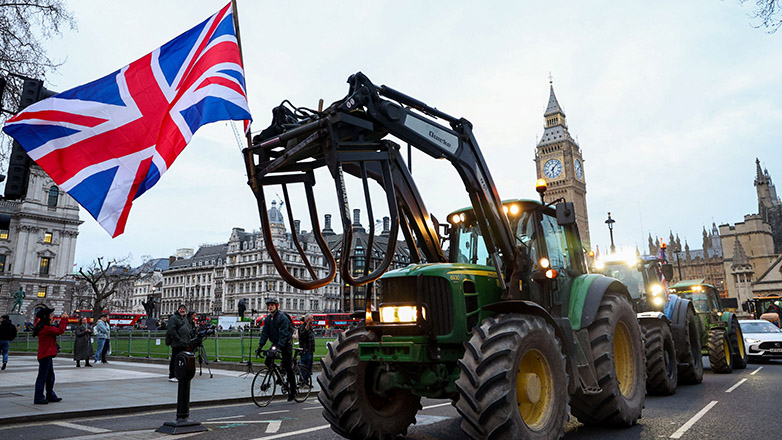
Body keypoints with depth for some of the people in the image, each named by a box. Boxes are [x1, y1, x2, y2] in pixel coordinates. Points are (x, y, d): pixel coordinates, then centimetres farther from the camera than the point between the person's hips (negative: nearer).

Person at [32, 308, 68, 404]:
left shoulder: (46, 326, 13)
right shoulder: (45, 327, -18)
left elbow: (57, 328, 17)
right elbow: (60, 331, -21)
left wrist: (64, 319, 8)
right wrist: (64, 319, -12)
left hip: (47, 355, 10)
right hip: (45, 355, -10)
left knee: (50, 376, 16)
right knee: (42, 376, -3)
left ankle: (50, 395, 24)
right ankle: (38, 398, 3)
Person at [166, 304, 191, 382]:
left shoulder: (185, 319, 21)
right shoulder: (173, 318, -6)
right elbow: (171, 330, -16)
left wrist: (188, 340, 14)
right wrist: (178, 339, -18)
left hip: (185, 344, 8)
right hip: (177, 344, -8)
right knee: (175, 360, -4)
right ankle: (172, 376, 2)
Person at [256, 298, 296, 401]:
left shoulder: (283, 318, -18)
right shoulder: (267, 319, 4)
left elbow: (283, 334, -25)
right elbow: (264, 333, 2)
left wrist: (279, 347, -34)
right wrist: (260, 346, -8)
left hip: (286, 344, -7)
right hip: (275, 343, 7)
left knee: (288, 367, -3)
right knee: (268, 362, -8)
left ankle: (293, 390, 7)